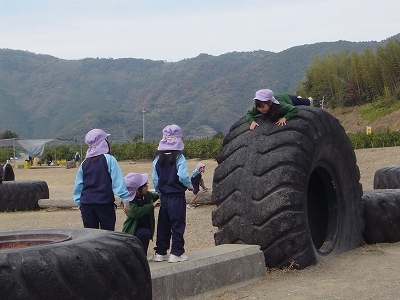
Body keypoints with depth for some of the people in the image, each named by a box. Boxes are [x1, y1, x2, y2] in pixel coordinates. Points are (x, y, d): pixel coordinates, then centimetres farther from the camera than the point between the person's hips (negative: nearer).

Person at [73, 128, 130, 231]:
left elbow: (78, 186, 13)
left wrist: (80, 205, 19)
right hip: (105, 203, -4)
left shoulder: (84, 164, 9)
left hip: (86, 204, 4)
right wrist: (125, 199, -9)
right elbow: (118, 181, -11)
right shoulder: (109, 159, -5)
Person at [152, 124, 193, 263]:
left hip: (163, 197, 5)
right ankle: (176, 253, 4)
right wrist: (190, 186, -3)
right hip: (177, 197, -5)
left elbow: (154, 178, 4)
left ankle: (160, 252, 18)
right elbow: (183, 176, -21)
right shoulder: (179, 158, -13)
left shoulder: (158, 159, 2)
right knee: (178, 225, 3)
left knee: (163, 225, 13)